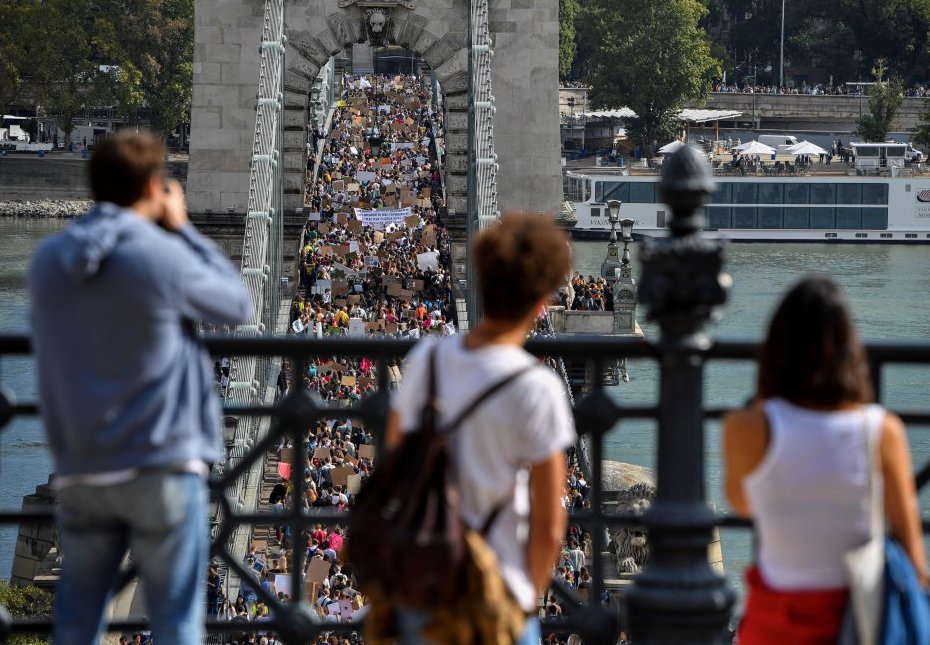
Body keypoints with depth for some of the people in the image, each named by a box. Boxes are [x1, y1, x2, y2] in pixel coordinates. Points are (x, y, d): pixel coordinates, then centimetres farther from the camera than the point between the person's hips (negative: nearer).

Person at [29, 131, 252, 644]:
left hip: (80, 471, 5)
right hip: (162, 467, -5)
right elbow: (237, 305, 4)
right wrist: (182, 230, 8)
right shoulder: (162, 255, -12)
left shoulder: (47, 260, 4)